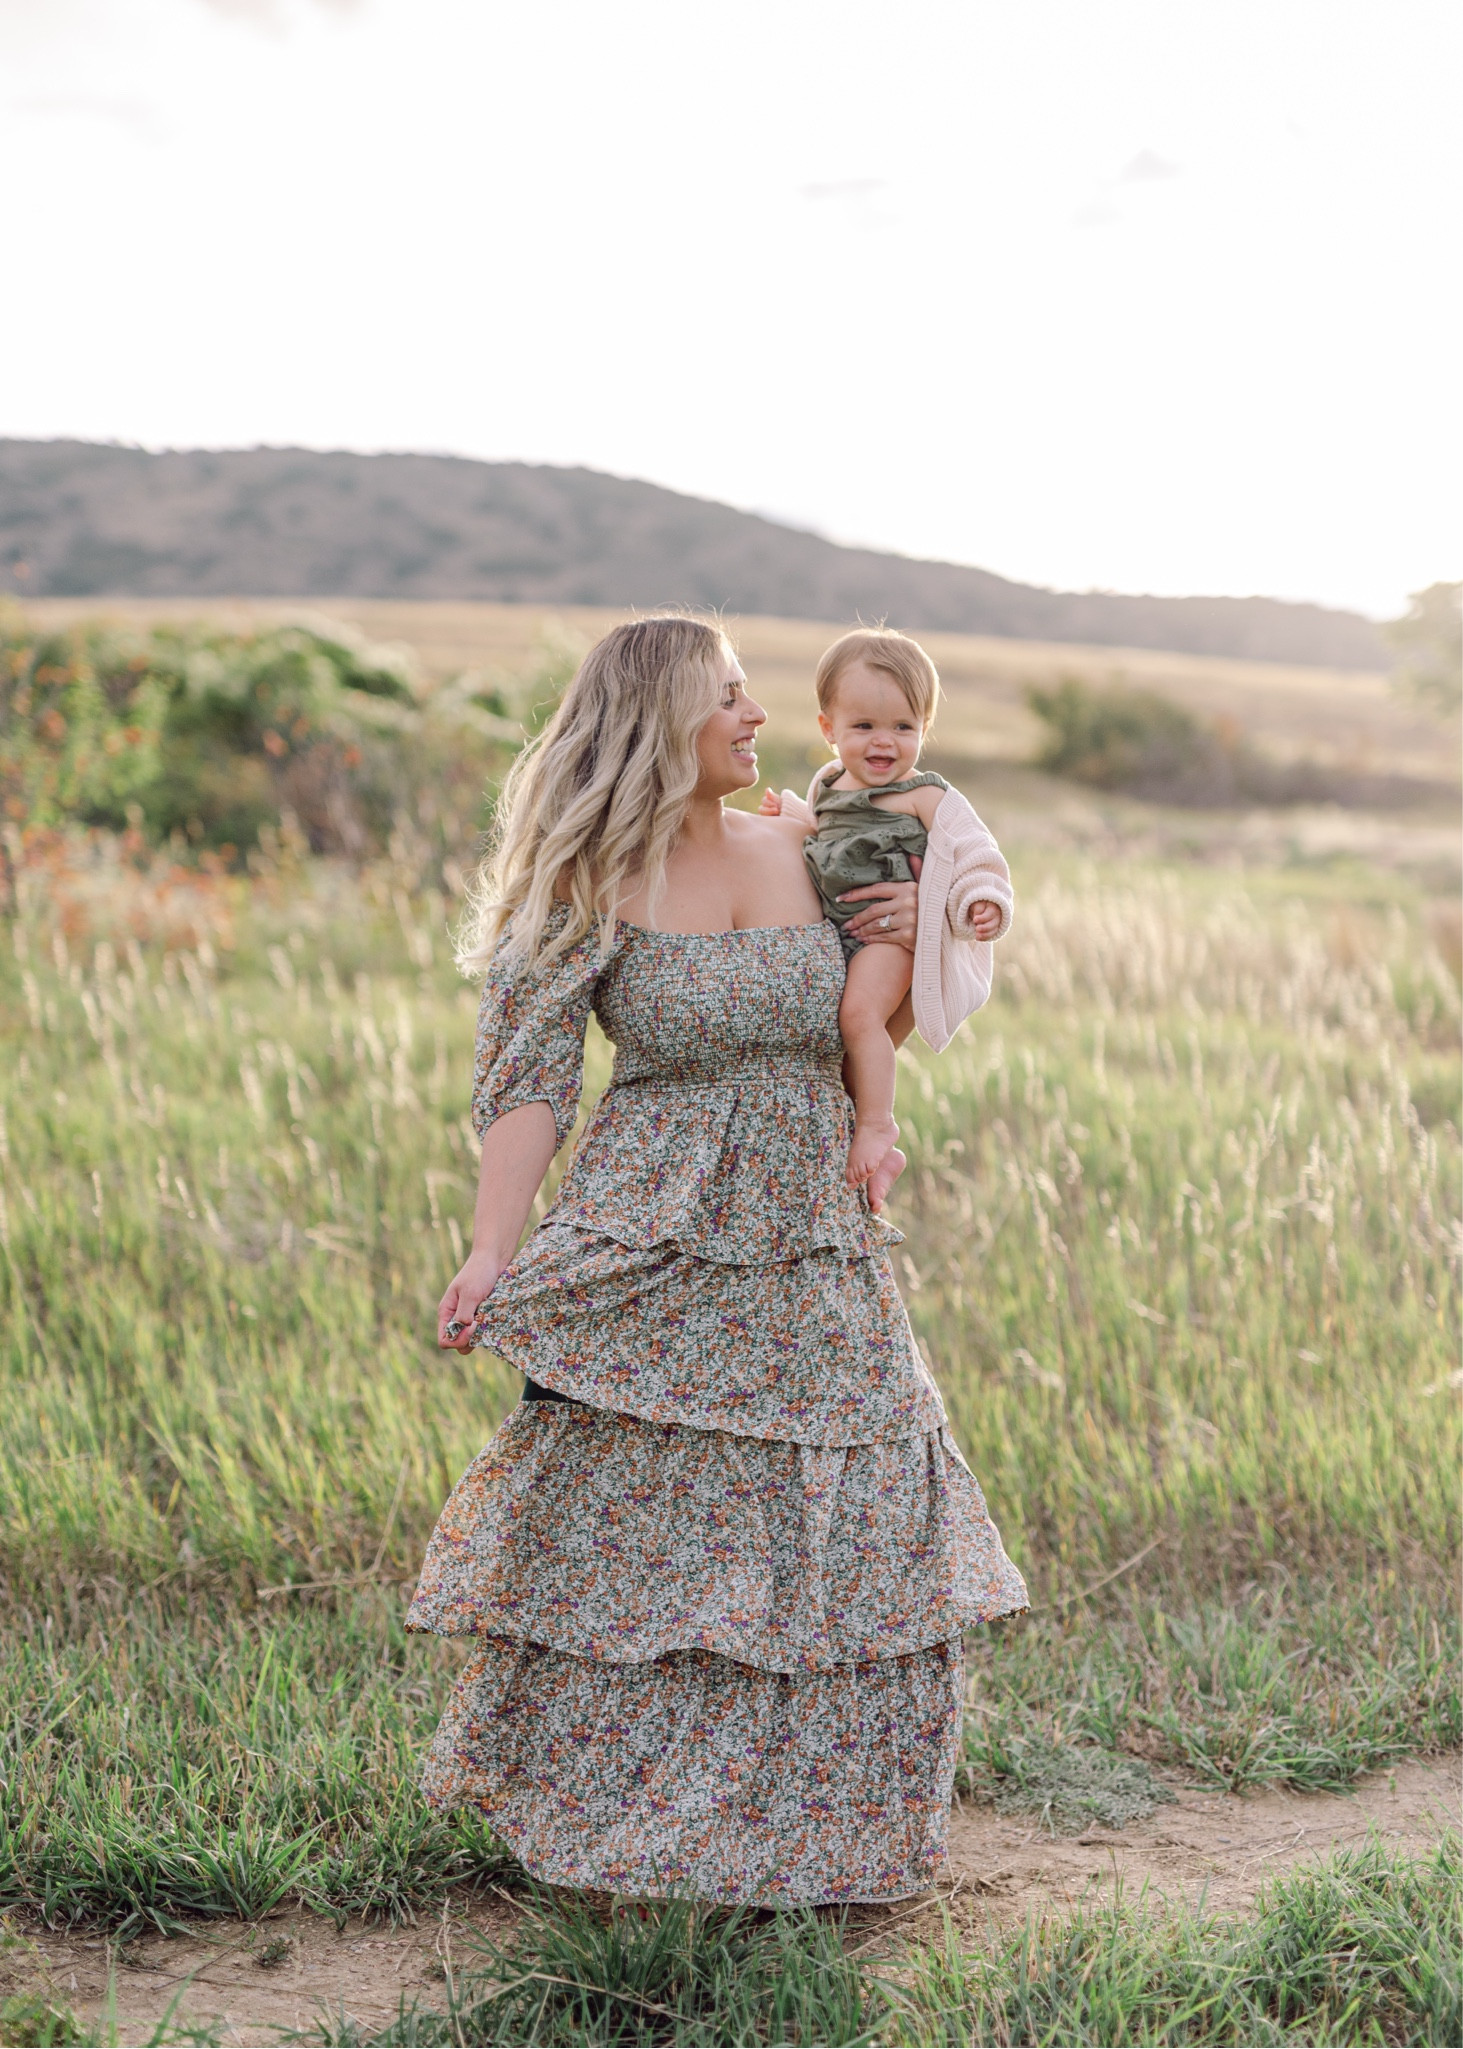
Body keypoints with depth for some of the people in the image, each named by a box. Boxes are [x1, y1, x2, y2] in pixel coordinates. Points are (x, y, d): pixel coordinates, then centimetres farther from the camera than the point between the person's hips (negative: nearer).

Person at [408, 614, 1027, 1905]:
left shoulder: (805, 856, 7)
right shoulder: (589, 889, -6)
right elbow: (531, 1082, -11)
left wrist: (914, 943, -3)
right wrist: (492, 1253, -23)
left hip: (810, 1254, 5)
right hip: (657, 1252, -4)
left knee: (857, 1529, 8)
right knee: (635, 1531, 2)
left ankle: (818, 1831, 26)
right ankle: (617, 1816, 22)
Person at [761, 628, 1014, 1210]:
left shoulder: (926, 797, -3)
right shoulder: (827, 786, 17)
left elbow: (972, 855, -6)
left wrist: (982, 901, -22)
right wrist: (789, 815, 24)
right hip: (829, 933, 8)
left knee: (859, 1012, -28)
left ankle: (877, 1127, -15)